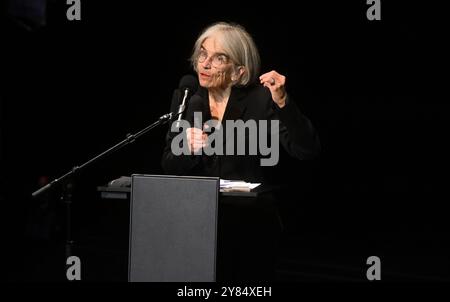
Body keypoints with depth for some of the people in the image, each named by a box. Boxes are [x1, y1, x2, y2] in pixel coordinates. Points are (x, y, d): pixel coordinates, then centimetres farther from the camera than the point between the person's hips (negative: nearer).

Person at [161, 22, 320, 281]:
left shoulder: (260, 99, -7)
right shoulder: (185, 98, 4)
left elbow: (308, 151, -16)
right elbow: (169, 165, 2)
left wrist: (283, 103, -28)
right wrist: (188, 150, -19)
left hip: (249, 221, -2)